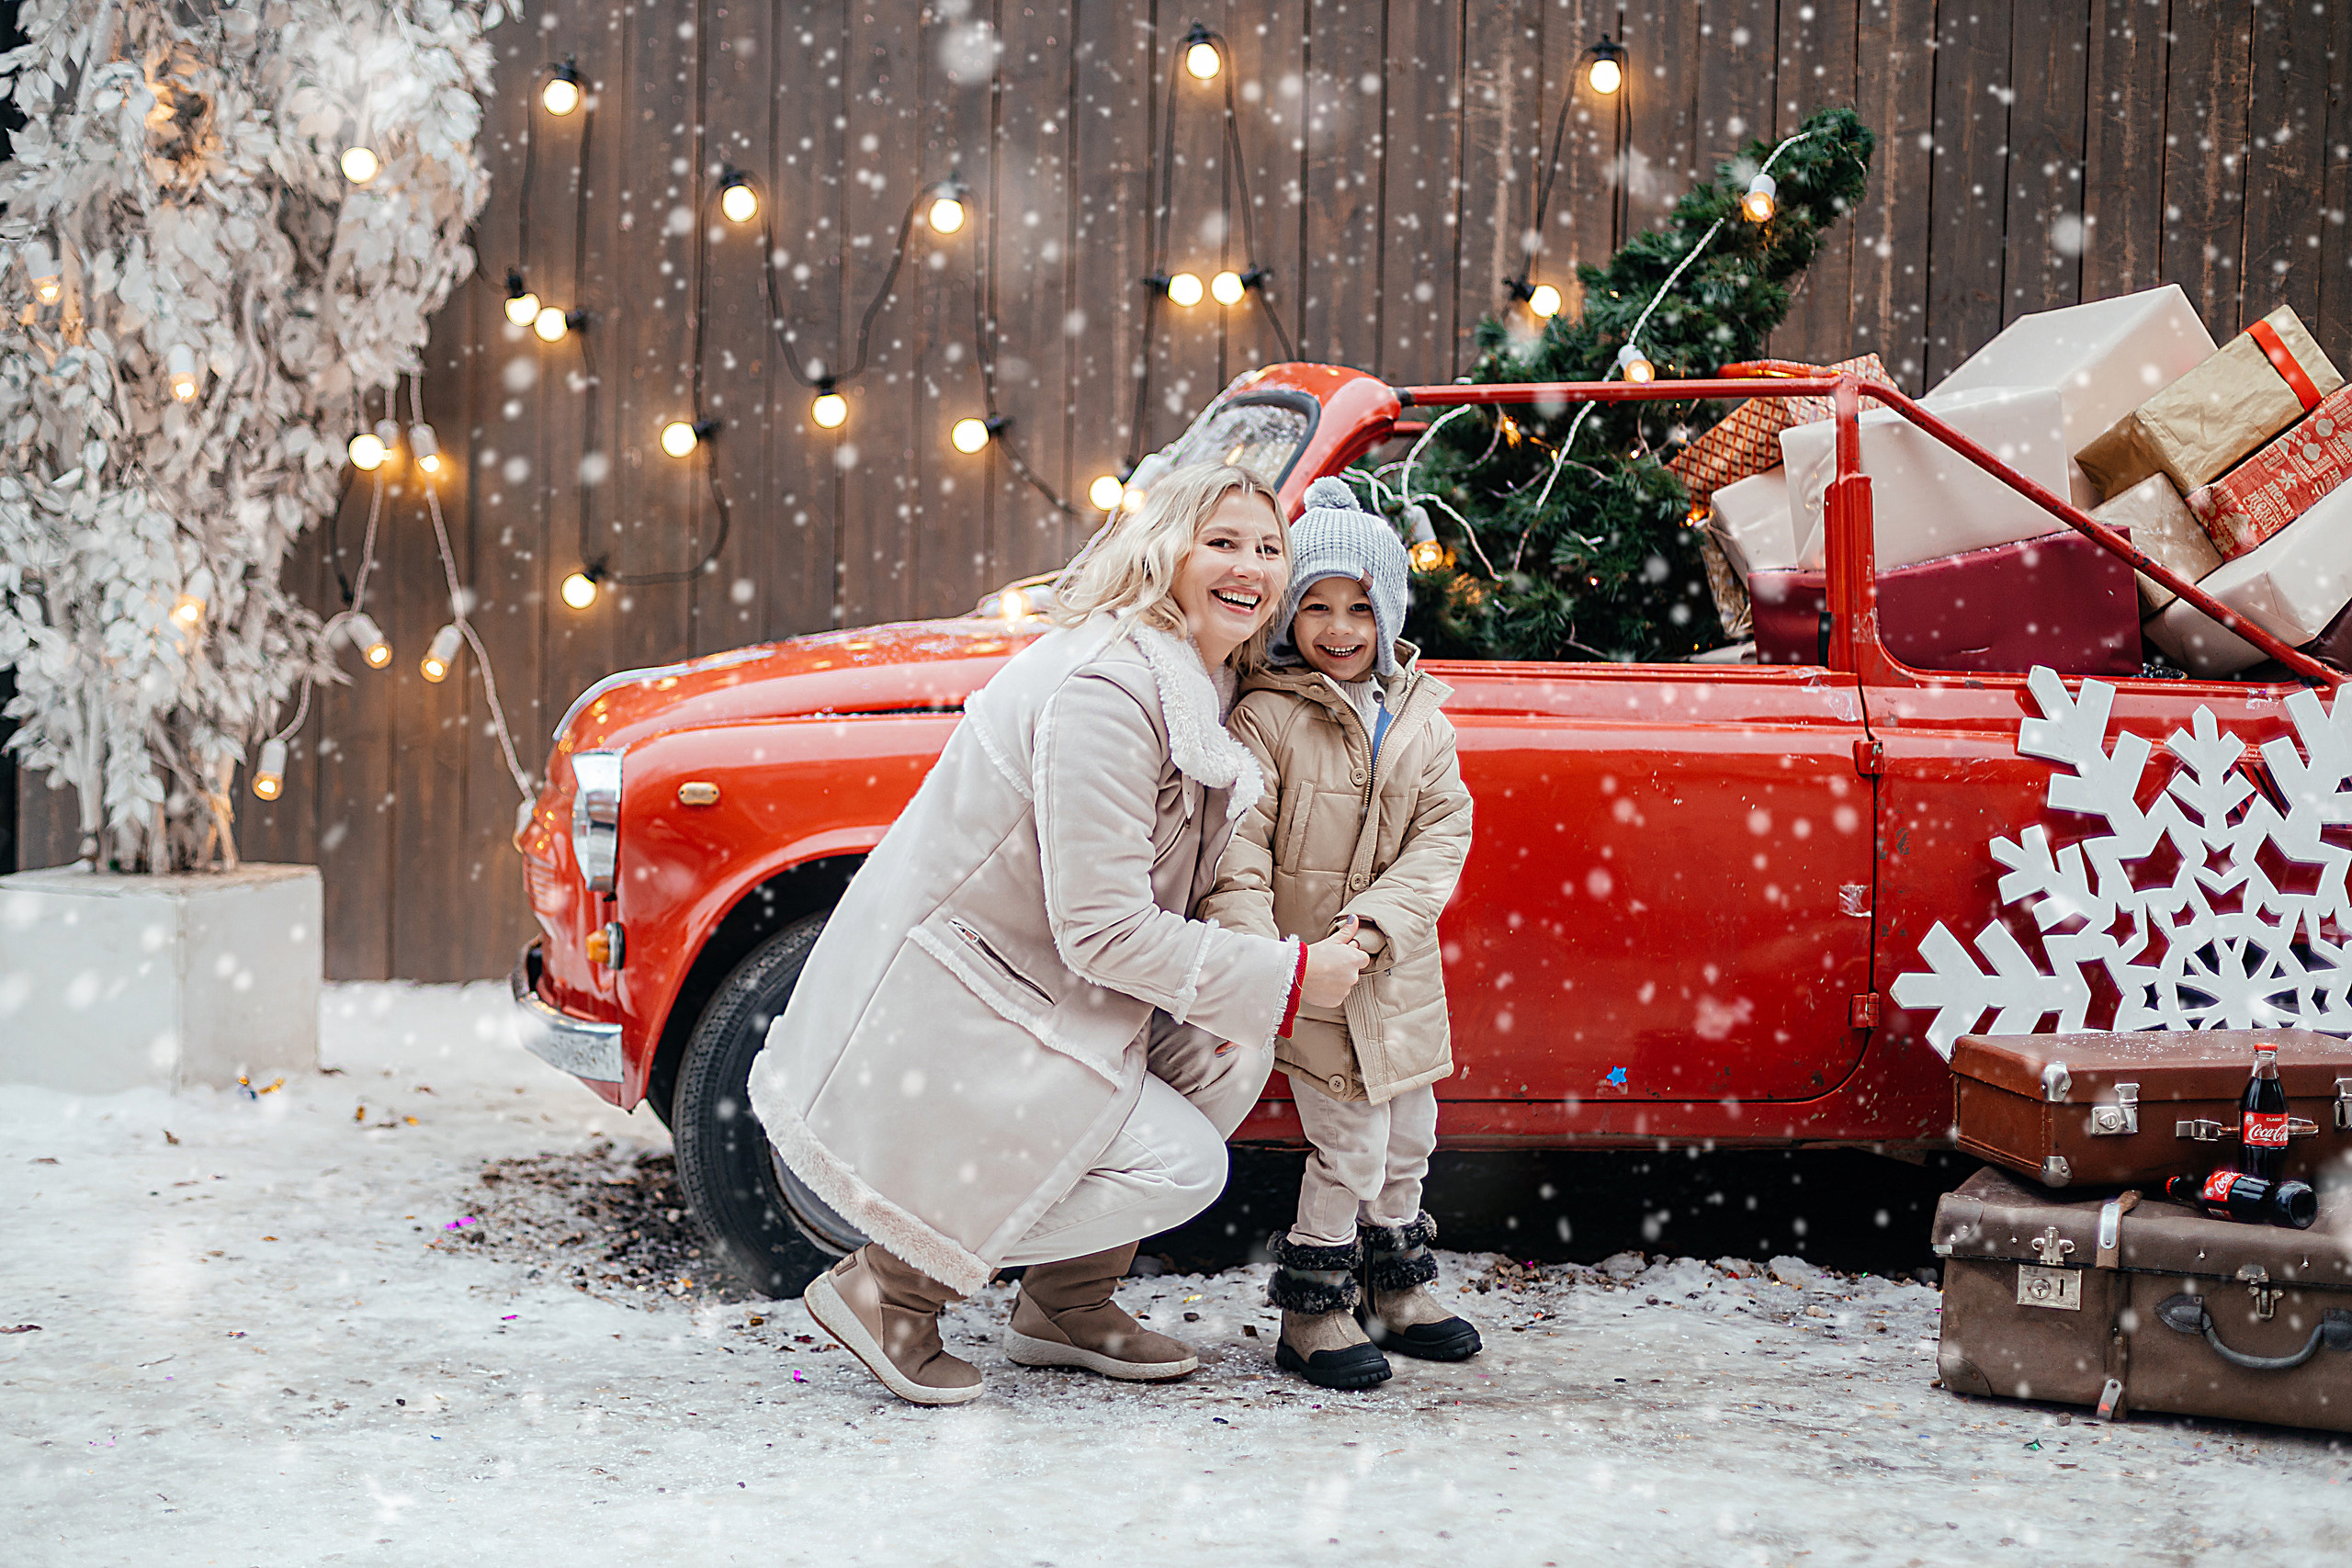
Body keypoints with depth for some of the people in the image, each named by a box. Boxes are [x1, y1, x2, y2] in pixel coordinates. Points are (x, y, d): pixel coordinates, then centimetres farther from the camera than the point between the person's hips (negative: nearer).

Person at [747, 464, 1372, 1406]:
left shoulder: (1208, 680, 7)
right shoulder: (1102, 689, -24)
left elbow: (1170, 888, 17)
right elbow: (1103, 931, -25)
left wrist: (1234, 991, -1)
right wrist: (1286, 978, -18)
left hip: (1030, 985, 10)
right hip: (936, 1007, -10)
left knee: (1230, 1051, 0)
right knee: (1178, 1165, -12)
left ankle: (1068, 1301, 11)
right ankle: (891, 1286, -2)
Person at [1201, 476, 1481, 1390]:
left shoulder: (1420, 720, 4)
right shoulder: (1265, 718, -12)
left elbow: (1444, 828, -1)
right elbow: (1236, 851, -16)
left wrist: (1383, 915, -16)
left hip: (1398, 972, 6)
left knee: (1408, 1138, 16)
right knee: (1352, 1141, -8)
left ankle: (1396, 1289, 34)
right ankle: (1312, 1313, 6)